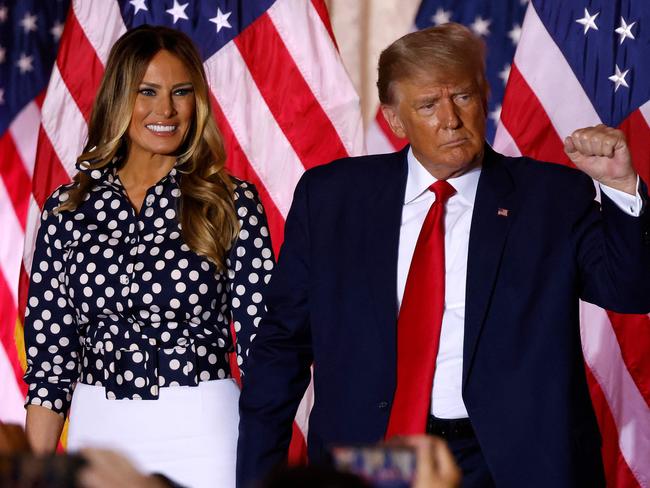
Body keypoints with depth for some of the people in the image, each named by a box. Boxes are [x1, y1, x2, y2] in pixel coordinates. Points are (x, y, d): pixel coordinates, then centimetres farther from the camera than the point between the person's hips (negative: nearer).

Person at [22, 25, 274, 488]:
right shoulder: (68, 208, 5)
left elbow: (259, 338, -1)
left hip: (201, 433, -2)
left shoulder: (232, 203, -1)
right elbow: (50, 354, 6)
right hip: (98, 430, 2)